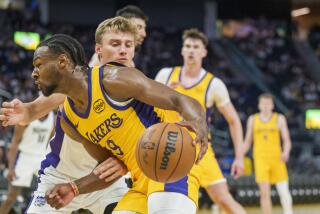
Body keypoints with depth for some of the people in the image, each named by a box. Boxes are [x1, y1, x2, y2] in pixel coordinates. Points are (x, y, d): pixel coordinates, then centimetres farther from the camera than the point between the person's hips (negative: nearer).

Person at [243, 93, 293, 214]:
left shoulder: (279, 119, 4)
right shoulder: (253, 119, 10)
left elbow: (287, 140, 0)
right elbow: (247, 142, 16)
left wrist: (286, 152, -20)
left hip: (277, 159, 0)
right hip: (260, 159, 0)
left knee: (284, 191, -5)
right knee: (264, 192, -8)